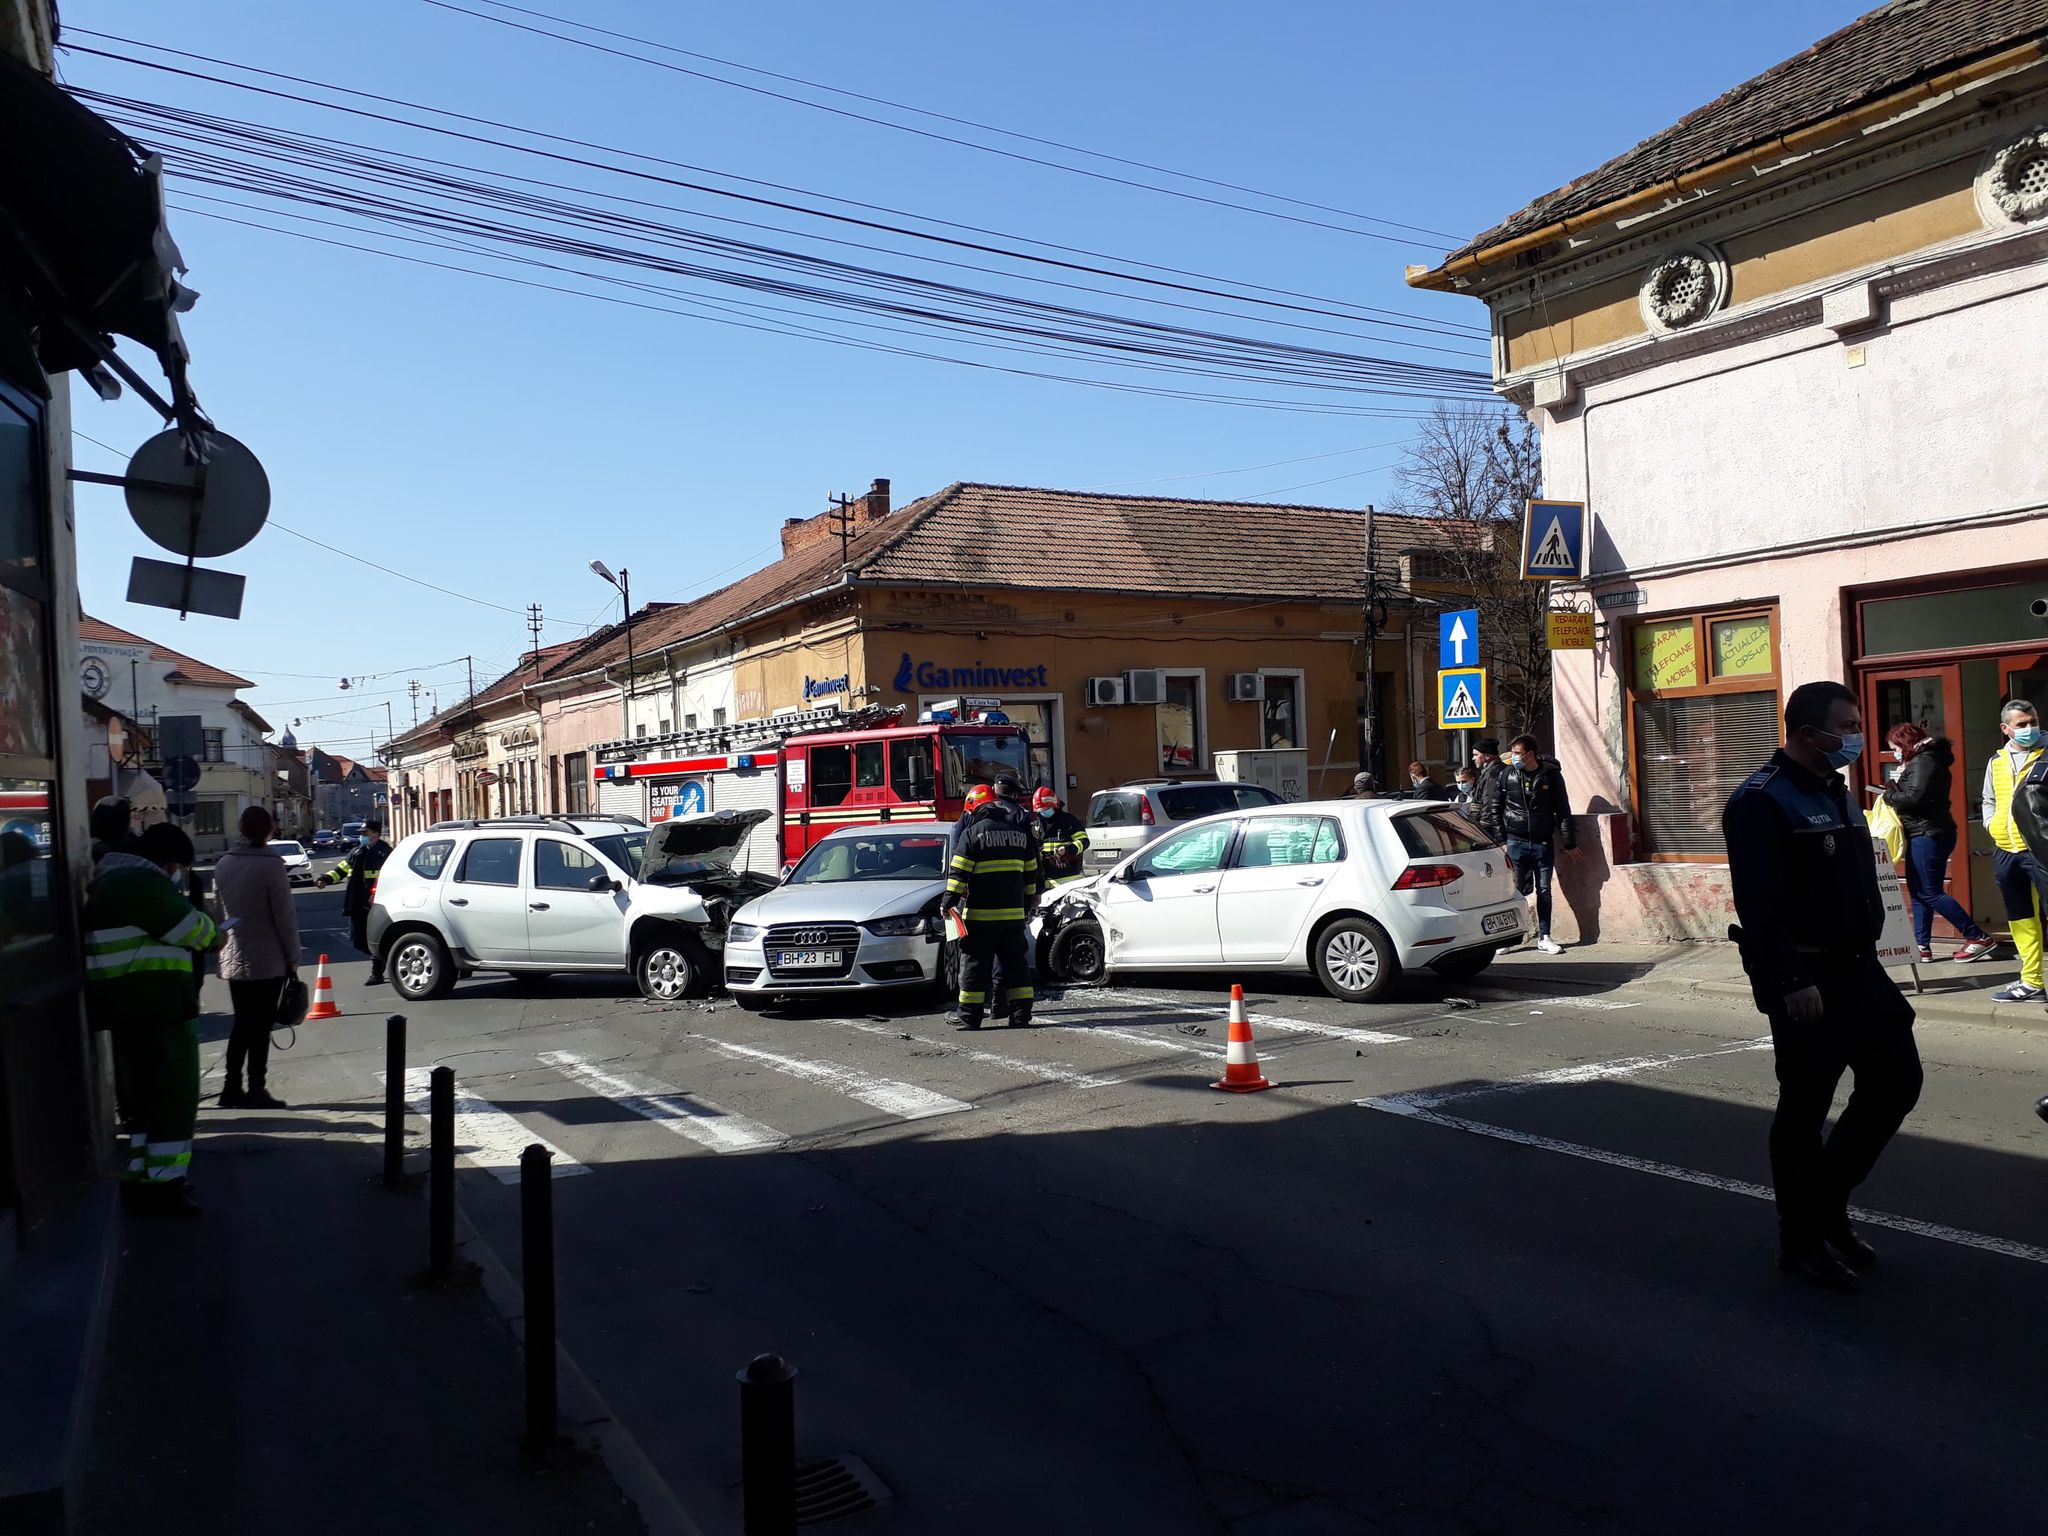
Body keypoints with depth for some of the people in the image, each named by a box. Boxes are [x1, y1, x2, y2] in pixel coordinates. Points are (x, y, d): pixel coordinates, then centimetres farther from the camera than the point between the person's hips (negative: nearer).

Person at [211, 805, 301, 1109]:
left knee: (242, 1025, 15)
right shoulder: (270, 865, -15)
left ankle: (232, 1088, 18)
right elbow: (284, 916, -13)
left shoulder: (223, 864, 5)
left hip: (233, 959, 6)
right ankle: (256, 1090, 4)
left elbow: (219, 910, 13)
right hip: (268, 961, -6)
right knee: (260, 1027, 1)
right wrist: (292, 957, -6)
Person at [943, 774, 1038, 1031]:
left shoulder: (973, 830, -4)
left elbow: (958, 872, -9)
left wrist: (949, 900, -5)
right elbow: (1031, 872, 15)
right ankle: (1021, 1014, 9)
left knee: (975, 962, 2)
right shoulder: (1021, 831, 10)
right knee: (1015, 961, 11)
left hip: (980, 913, -4)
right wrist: (1028, 904, 23)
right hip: (1014, 912, 4)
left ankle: (970, 1015, 4)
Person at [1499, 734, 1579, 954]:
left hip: (1543, 843, 0)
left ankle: (1544, 937, 14)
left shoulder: (1551, 774, -1)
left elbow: (1563, 810, 3)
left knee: (1544, 890, 6)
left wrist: (1570, 843, 3)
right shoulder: (1506, 775, 1)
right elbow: (1497, 810, 4)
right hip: (1516, 842, 0)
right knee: (1518, 890, 0)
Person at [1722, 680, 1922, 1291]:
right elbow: (1758, 905, -23)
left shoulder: (1836, 793, 14)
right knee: (1804, 1109, 1)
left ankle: (1826, 1200, 25)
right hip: (1805, 981, -9)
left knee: (1897, 1081, 11)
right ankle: (1803, 1240, 15)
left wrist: (1866, 962, 18)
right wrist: (1790, 984, -26)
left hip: (1857, 970, 9)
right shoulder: (1761, 802, -16)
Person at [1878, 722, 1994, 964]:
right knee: (1918, 892, 11)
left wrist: (1888, 795, -11)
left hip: (1928, 835, -11)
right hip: (1925, 835, 11)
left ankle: (1979, 937, -4)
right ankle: (1922, 946, 12)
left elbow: (1915, 797, -26)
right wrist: (1895, 791, 3)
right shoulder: (1922, 761, 17)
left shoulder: (1923, 762, -14)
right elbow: (1919, 796, 13)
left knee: (1930, 893, -7)